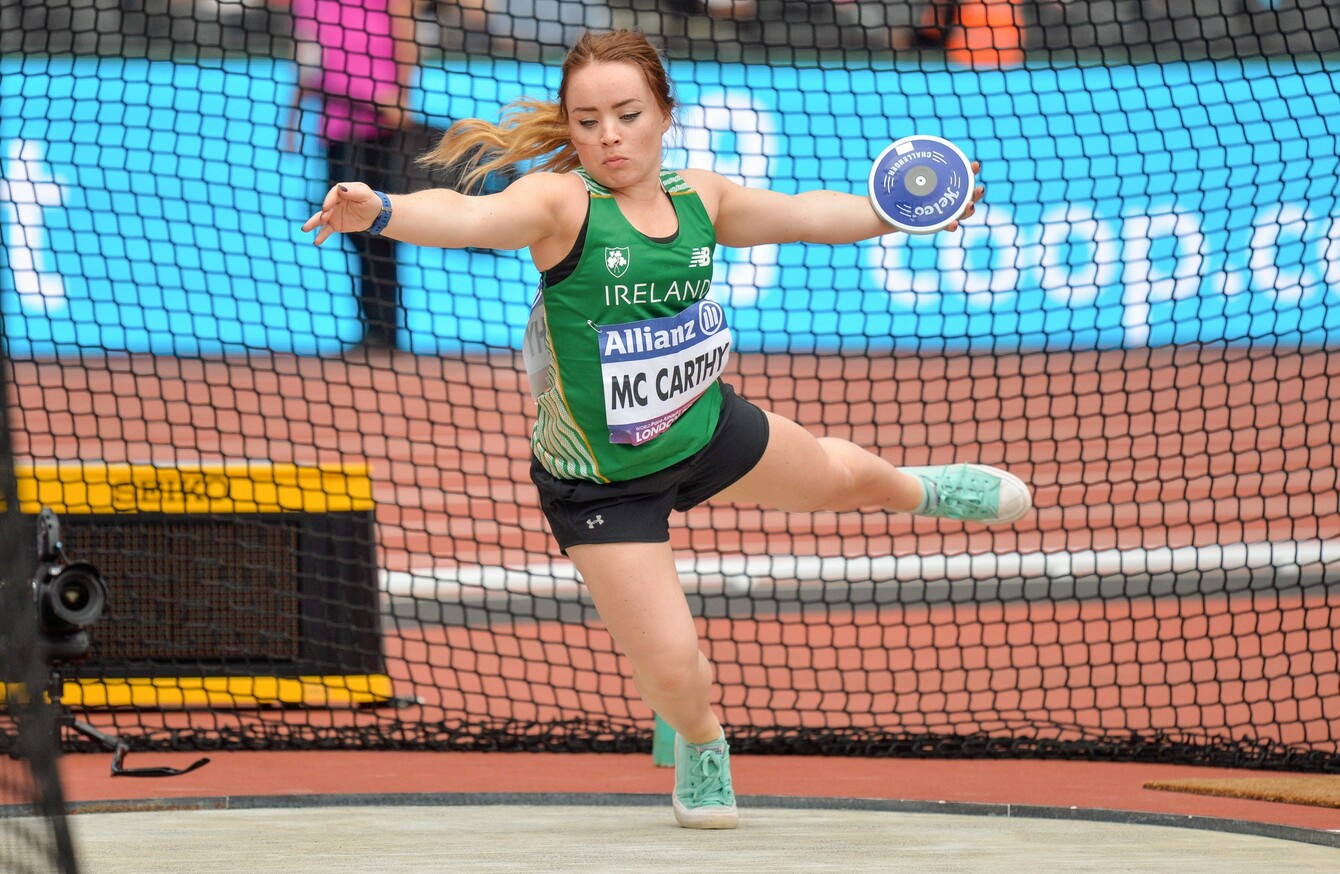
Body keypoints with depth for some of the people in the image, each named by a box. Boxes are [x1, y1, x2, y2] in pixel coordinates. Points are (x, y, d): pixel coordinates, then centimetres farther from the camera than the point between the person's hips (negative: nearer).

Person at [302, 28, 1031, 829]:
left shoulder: (698, 198, -9)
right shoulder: (561, 204, -28)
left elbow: (802, 214, 10)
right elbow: (468, 216, -48)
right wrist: (381, 213, -68)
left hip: (707, 427, 6)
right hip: (602, 483, -6)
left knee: (837, 474, 30)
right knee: (673, 667, -5)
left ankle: (921, 492, 70)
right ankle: (701, 744, 34)